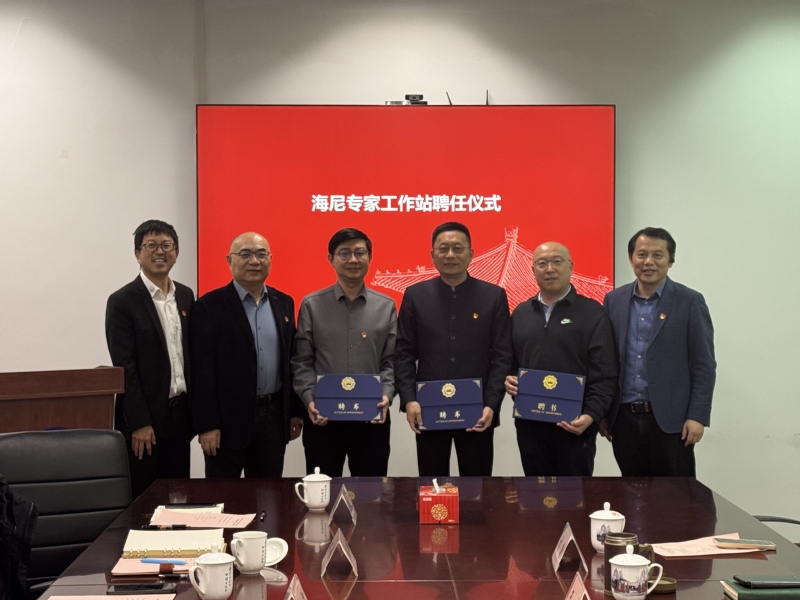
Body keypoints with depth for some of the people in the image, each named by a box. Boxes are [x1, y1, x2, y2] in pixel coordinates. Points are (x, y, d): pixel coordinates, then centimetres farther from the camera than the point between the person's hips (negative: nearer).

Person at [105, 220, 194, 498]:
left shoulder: (186, 296, 10)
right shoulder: (122, 302, -8)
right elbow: (125, 367, -12)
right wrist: (139, 423, -15)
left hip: (180, 414, 6)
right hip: (144, 418, -5)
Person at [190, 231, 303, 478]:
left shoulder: (284, 303, 10)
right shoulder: (210, 306, -6)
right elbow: (202, 370, -9)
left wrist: (295, 411, 10)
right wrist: (206, 425, -13)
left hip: (274, 418, 4)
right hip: (228, 418, -4)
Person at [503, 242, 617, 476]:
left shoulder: (592, 313, -3)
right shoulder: (520, 313, 12)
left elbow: (604, 373, -8)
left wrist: (591, 414, -19)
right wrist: (508, 380, -6)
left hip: (574, 425, -4)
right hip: (529, 424, 4)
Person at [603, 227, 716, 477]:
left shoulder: (690, 301, -2)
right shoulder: (614, 300, 7)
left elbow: (704, 365, -4)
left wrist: (697, 417, -10)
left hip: (671, 420, -3)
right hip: (624, 419, 3)